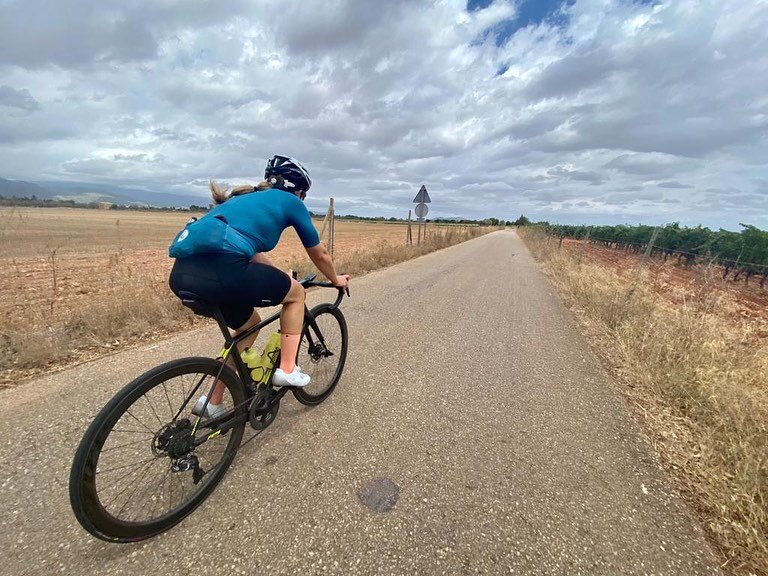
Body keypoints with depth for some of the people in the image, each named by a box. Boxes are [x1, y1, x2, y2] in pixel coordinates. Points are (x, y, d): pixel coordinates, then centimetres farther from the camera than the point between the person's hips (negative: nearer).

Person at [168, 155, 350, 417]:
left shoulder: (247, 198, 32)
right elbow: (320, 255, 22)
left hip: (182, 273, 8)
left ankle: (213, 404, 35)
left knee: (249, 324, 29)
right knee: (296, 292, 17)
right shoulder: (290, 202, 13)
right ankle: (287, 369, 20)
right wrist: (336, 280, 39)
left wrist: (279, 279, 51)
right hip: (220, 271, -8)